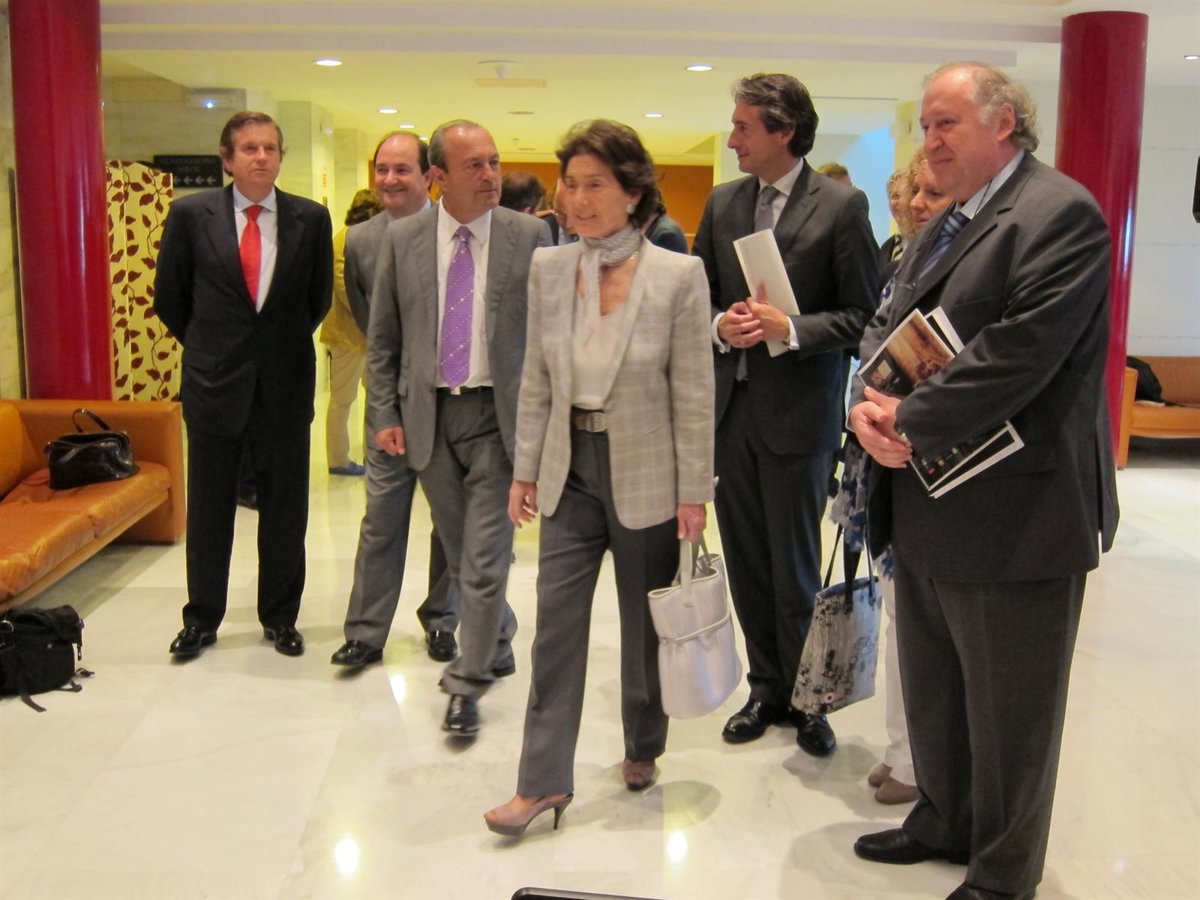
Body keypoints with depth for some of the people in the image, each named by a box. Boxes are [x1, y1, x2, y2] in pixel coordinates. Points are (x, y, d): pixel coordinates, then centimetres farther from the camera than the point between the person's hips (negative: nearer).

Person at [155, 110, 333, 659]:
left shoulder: (311, 219, 0)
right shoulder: (190, 215, -2)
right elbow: (170, 296, 8)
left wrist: (288, 344, 10)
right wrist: (206, 347, 10)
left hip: (285, 383, 1)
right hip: (214, 382, 0)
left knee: (285, 510, 8)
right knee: (208, 509, 10)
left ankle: (280, 617, 23)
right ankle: (201, 619, 24)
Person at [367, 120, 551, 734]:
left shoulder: (529, 237, -4)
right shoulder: (403, 239, 2)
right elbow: (383, 339, 7)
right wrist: (385, 414, 2)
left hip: (499, 414, -3)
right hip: (428, 414, 3)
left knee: (484, 559, -3)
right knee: (459, 555, 15)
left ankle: (467, 683, 13)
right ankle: (498, 644, 39)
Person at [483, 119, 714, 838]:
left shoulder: (679, 275, -11)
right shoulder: (548, 268, 0)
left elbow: (694, 394, -9)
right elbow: (536, 381, 7)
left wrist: (694, 493, -8)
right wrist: (525, 469, 6)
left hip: (645, 474, -3)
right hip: (570, 469, 3)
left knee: (644, 624, 13)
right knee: (557, 622, 2)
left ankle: (643, 749, 36)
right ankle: (544, 781, 11)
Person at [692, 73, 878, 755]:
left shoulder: (841, 207, -7)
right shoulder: (723, 203, 9)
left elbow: (863, 314, -7)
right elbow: (699, 294, 14)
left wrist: (791, 330, -19)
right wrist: (720, 326, -7)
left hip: (799, 415, -5)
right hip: (731, 409, 5)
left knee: (795, 569, 6)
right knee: (746, 564, 13)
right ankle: (768, 689, 29)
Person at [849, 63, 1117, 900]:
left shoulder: (1060, 213, -15)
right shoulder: (942, 228, 15)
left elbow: (1019, 351, -24)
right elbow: (889, 323, 13)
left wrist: (911, 423, -20)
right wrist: (870, 404, -7)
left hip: (1013, 511, -9)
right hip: (930, 503, 9)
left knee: (1007, 707, 7)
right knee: (932, 686, 22)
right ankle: (945, 823, 41)